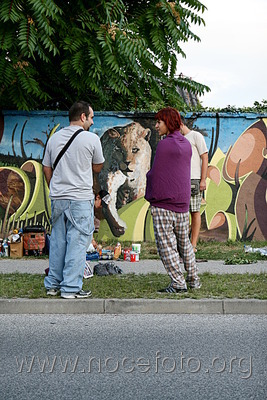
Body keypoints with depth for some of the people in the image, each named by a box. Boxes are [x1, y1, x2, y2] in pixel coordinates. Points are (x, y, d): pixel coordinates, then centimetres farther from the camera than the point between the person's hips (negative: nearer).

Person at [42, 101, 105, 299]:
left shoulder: (54, 138, 8)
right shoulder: (91, 139, -8)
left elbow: (47, 169, 14)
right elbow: (98, 167, 4)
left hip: (57, 198, 6)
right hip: (80, 199, -6)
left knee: (57, 242, 13)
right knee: (77, 242, -2)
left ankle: (53, 284, 17)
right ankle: (71, 288, -3)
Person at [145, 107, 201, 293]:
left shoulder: (164, 144, -12)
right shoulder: (186, 144, 10)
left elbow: (155, 174, -12)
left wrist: (150, 195, 2)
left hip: (163, 202, -8)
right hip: (182, 201, 8)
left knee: (166, 244, -3)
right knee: (184, 242, 17)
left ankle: (178, 283, -6)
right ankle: (193, 279, 22)